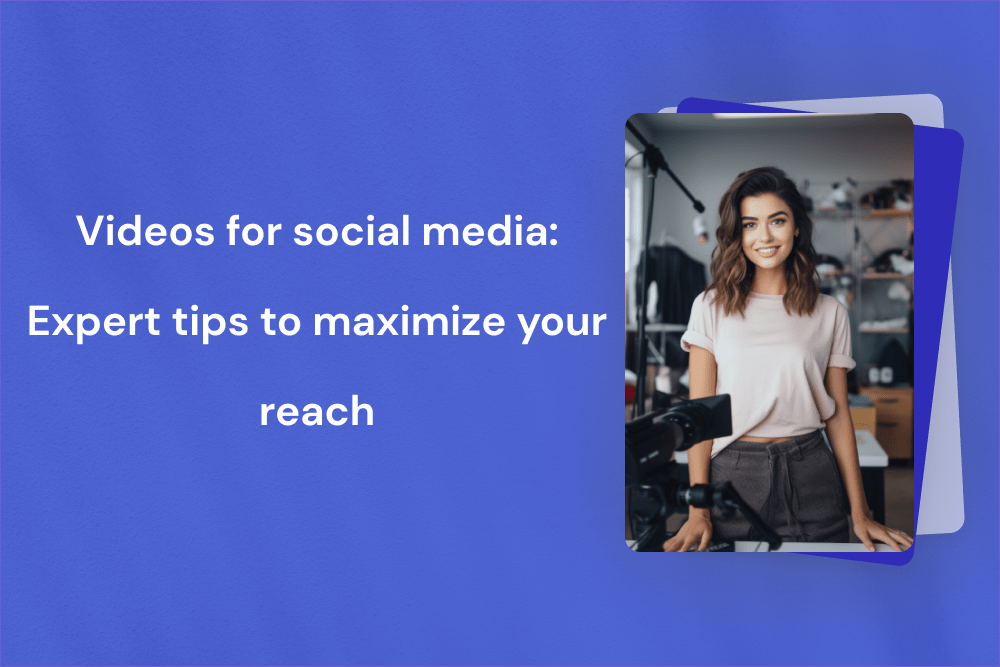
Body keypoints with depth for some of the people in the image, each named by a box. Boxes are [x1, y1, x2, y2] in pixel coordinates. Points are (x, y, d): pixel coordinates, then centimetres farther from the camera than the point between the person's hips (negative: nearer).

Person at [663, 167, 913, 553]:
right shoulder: (711, 307, 2)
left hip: (810, 478, 1)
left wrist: (860, 515, 2)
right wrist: (698, 513, -9)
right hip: (732, 475, -1)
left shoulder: (829, 314, 5)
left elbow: (838, 415, 7)